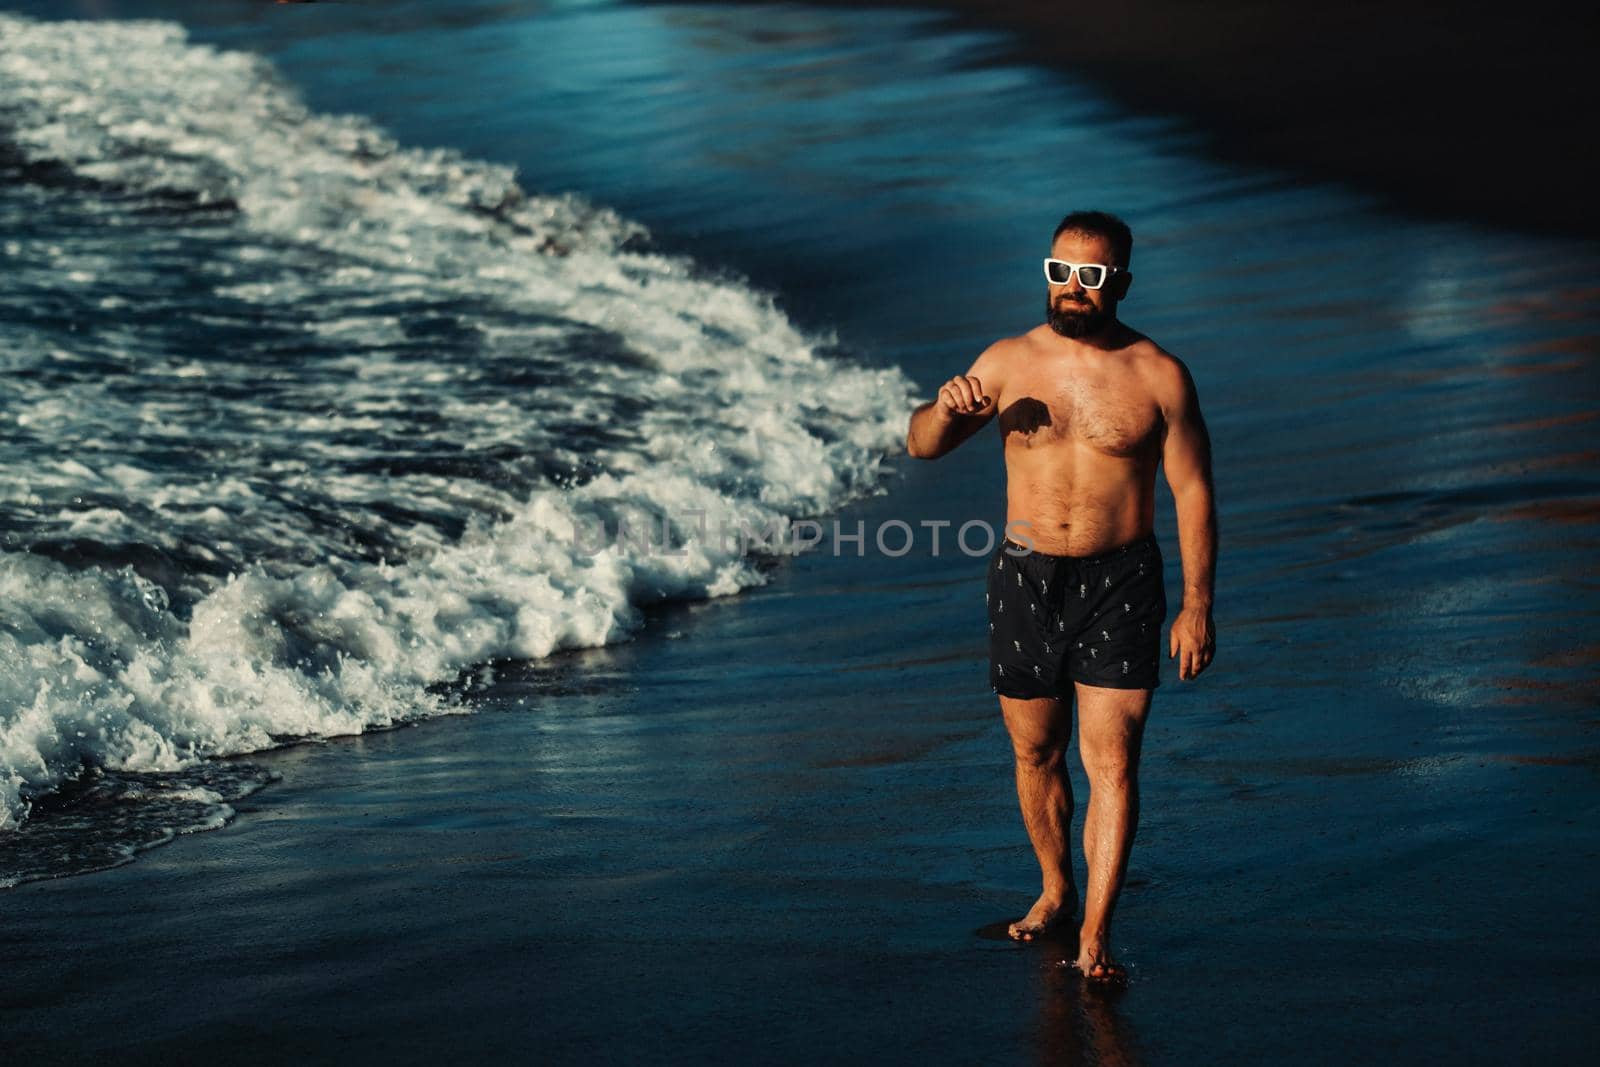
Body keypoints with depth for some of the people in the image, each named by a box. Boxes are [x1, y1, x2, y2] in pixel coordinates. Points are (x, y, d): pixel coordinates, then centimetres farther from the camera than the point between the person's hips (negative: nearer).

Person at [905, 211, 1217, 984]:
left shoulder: (1159, 376, -6)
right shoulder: (1010, 361, 0)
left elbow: (1193, 492, -2)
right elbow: (922, 447, 2)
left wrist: (1197, 605, -6)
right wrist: (948, 407, -22)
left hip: (1120, 582, -2)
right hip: (1026, 578, 3)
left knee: (1113, 761, -8)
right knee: (1035, 754, 13)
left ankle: (1095, 936, -4)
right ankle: (1056, 891, 35)